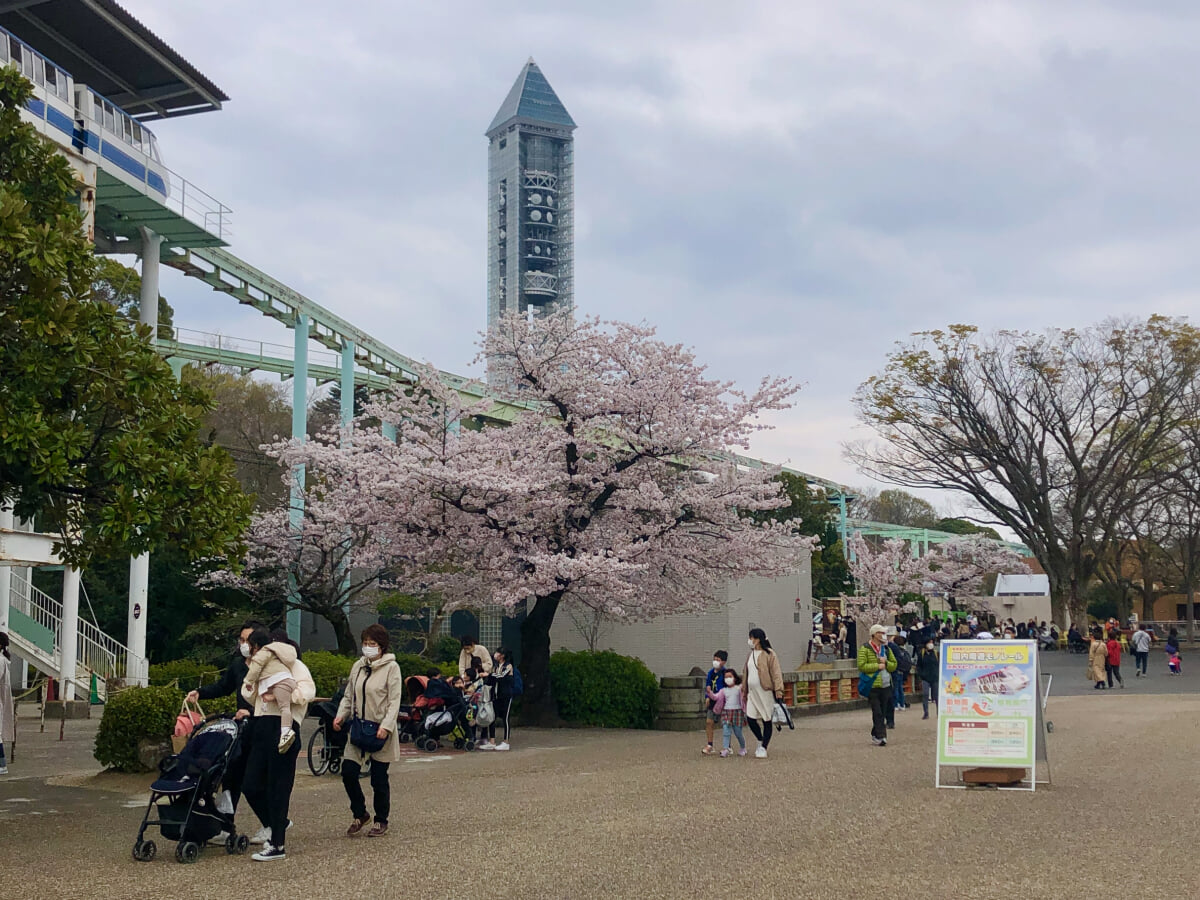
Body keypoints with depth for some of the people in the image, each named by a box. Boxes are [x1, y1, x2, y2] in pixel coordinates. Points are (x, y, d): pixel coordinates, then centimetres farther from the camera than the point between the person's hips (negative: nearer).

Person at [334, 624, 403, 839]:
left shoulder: (391, 667, -7)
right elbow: (349, 695, 16)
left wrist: (386, 726, -23)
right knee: (348, 772, -2)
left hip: (380, 732, -5)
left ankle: (381, 821, 20)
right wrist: (341, 715, -1)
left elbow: (394, 701, -12)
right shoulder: (358, 666, 10)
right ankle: (359, 815, 18)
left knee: (379, 778, 3)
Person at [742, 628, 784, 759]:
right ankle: (761, 741, 23)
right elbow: (746, 674, 21)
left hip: (766, 692, -7)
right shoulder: (750, 655, 14)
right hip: (753, 693, 7)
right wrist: (744, 690, 20)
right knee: (750, 719, 0)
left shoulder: (769, 654, -8)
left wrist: (778, 690, -20)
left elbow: (776, 673, -12)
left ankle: (763, 748, 8)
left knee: (767, 721, 1)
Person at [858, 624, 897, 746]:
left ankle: (875, 735, 20)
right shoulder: (865, 649, -3)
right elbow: (861, 666, -12)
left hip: (886, 686, 6)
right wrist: (877, 666, -13)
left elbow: (894, 665, 15)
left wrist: (886, 662, -5)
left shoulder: (886, 649, 15)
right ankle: (880, 736, -10)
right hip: (872, 686, -6)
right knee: (877, 713, -9)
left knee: (882, 713, 9)